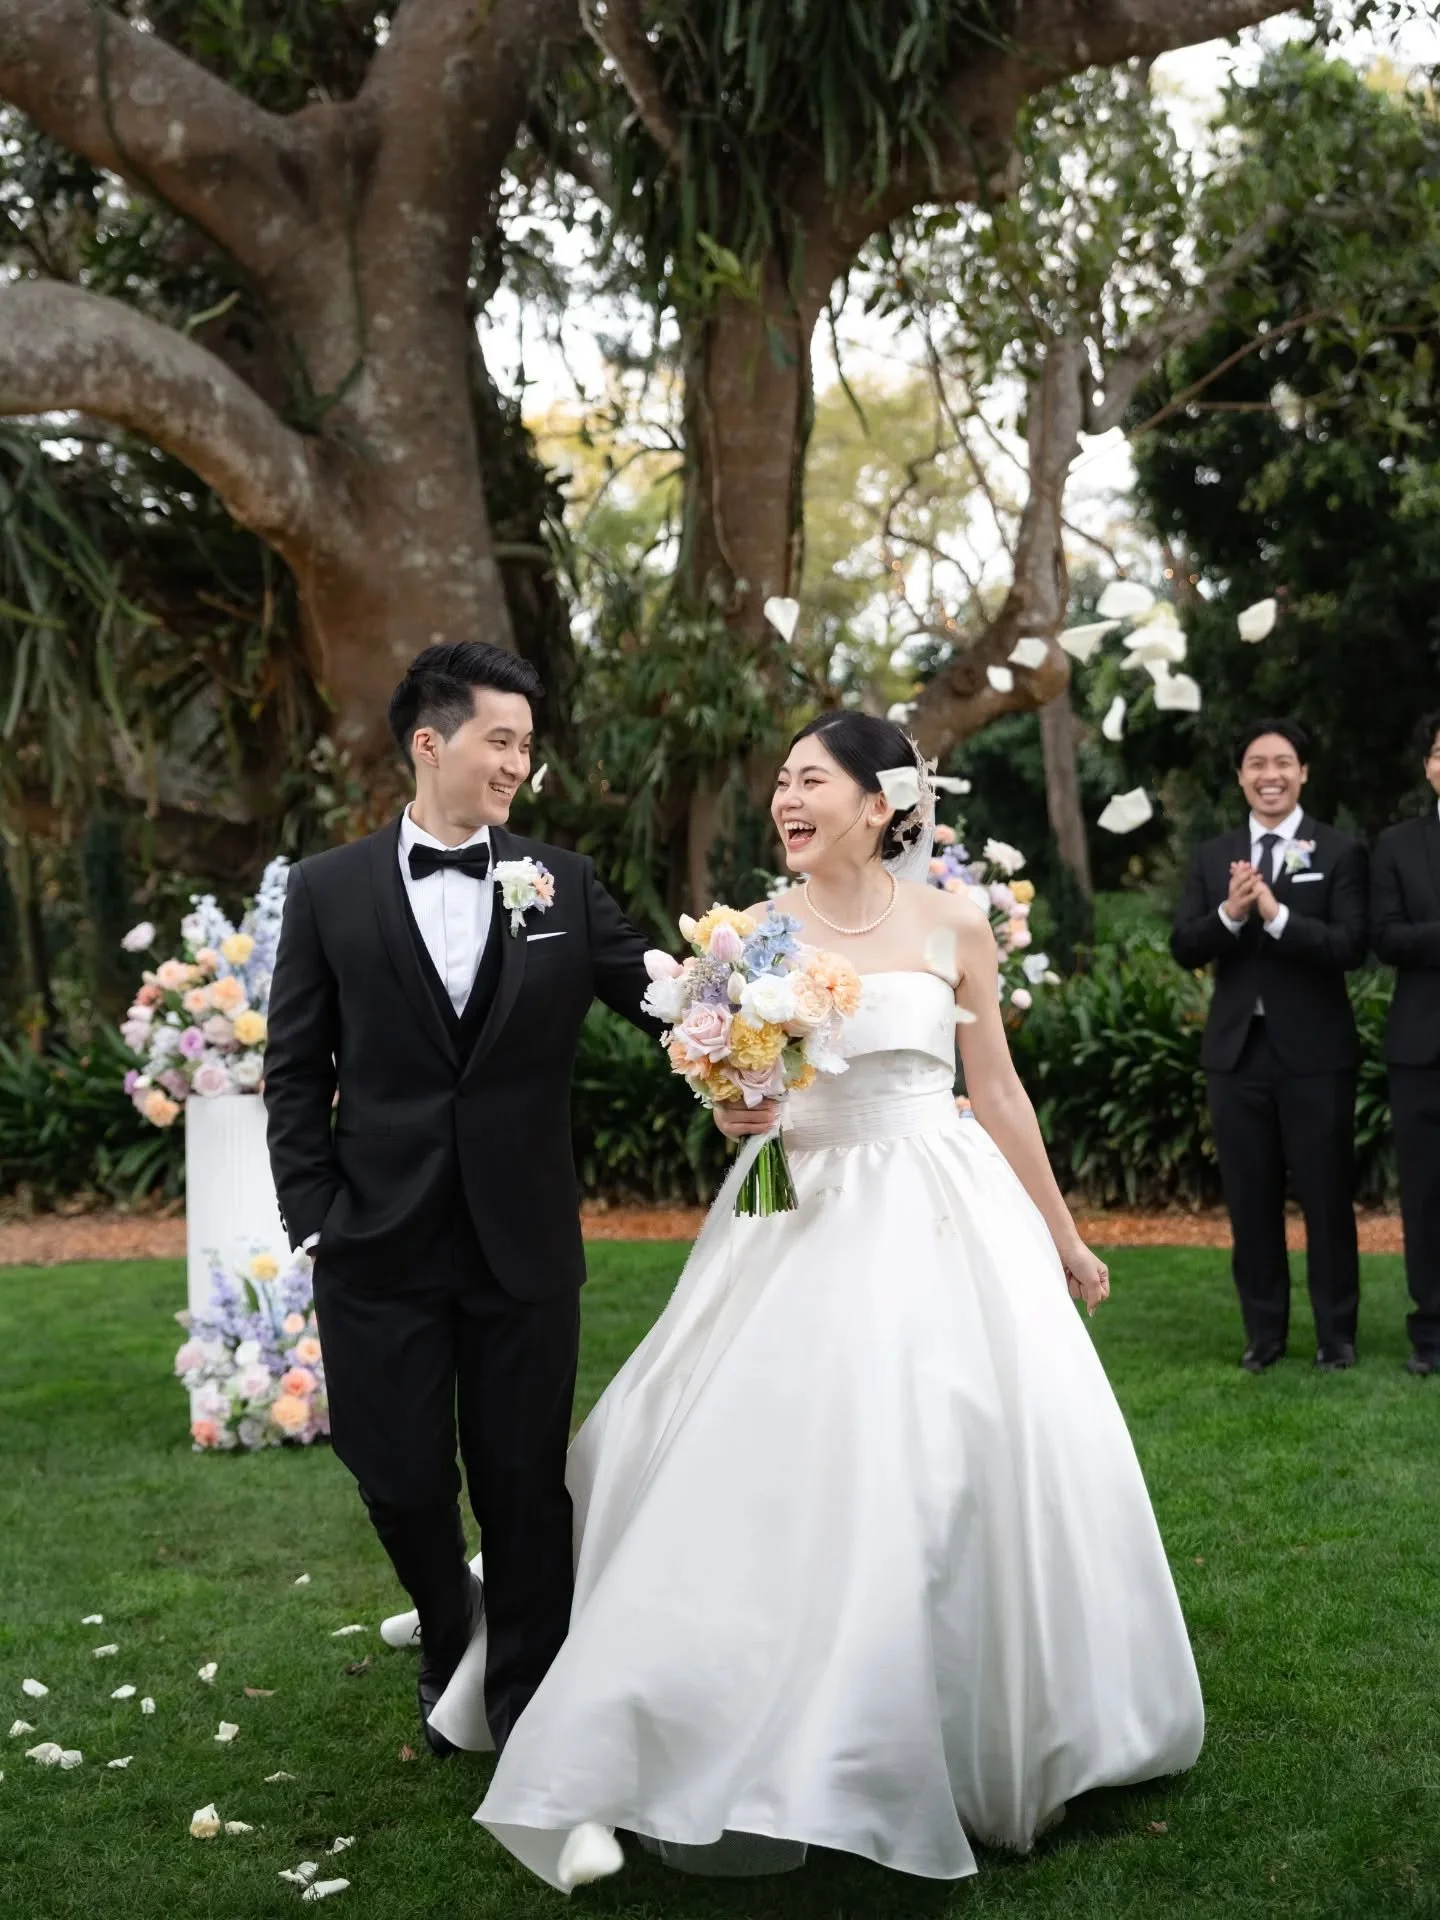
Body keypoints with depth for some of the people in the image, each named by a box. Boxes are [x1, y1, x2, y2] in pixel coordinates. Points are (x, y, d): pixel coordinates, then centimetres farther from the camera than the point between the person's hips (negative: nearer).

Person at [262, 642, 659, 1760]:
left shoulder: (560, 883, 3)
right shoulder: (331, 890, 2)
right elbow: (297, 1073, 3)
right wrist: (313, 1219, -4)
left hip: (522, 1240, 0)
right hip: (381, 1243, 0)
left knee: (525, 1480, 8)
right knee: (401, 1478, 10)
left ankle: (528, 1698, 27)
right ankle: (452, 1645, 40)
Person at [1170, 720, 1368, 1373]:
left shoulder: (1340, 852, -2)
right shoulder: (1212, 857, 8)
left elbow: (1351, 947, -14)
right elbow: (1184, 949, 0)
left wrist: (1276, 914, -25)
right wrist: (1229, 913, -18)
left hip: (1314, 1051, -3)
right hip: (1237, 1051, 3)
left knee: (1327, 1197, 5)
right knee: (1250, 1200, 10)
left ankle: (1336, 1332, 16)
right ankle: (1264, 1331, 20)